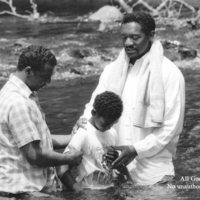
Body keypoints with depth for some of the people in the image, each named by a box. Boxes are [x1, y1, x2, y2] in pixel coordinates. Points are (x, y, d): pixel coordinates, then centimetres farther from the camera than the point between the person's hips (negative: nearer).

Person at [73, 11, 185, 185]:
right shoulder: (113, 70, 6)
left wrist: (137, 149, -19)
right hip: (114, 166, 4)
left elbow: (172, 126, -10)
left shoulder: (170, 73, -8)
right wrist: (84, 120, -17)